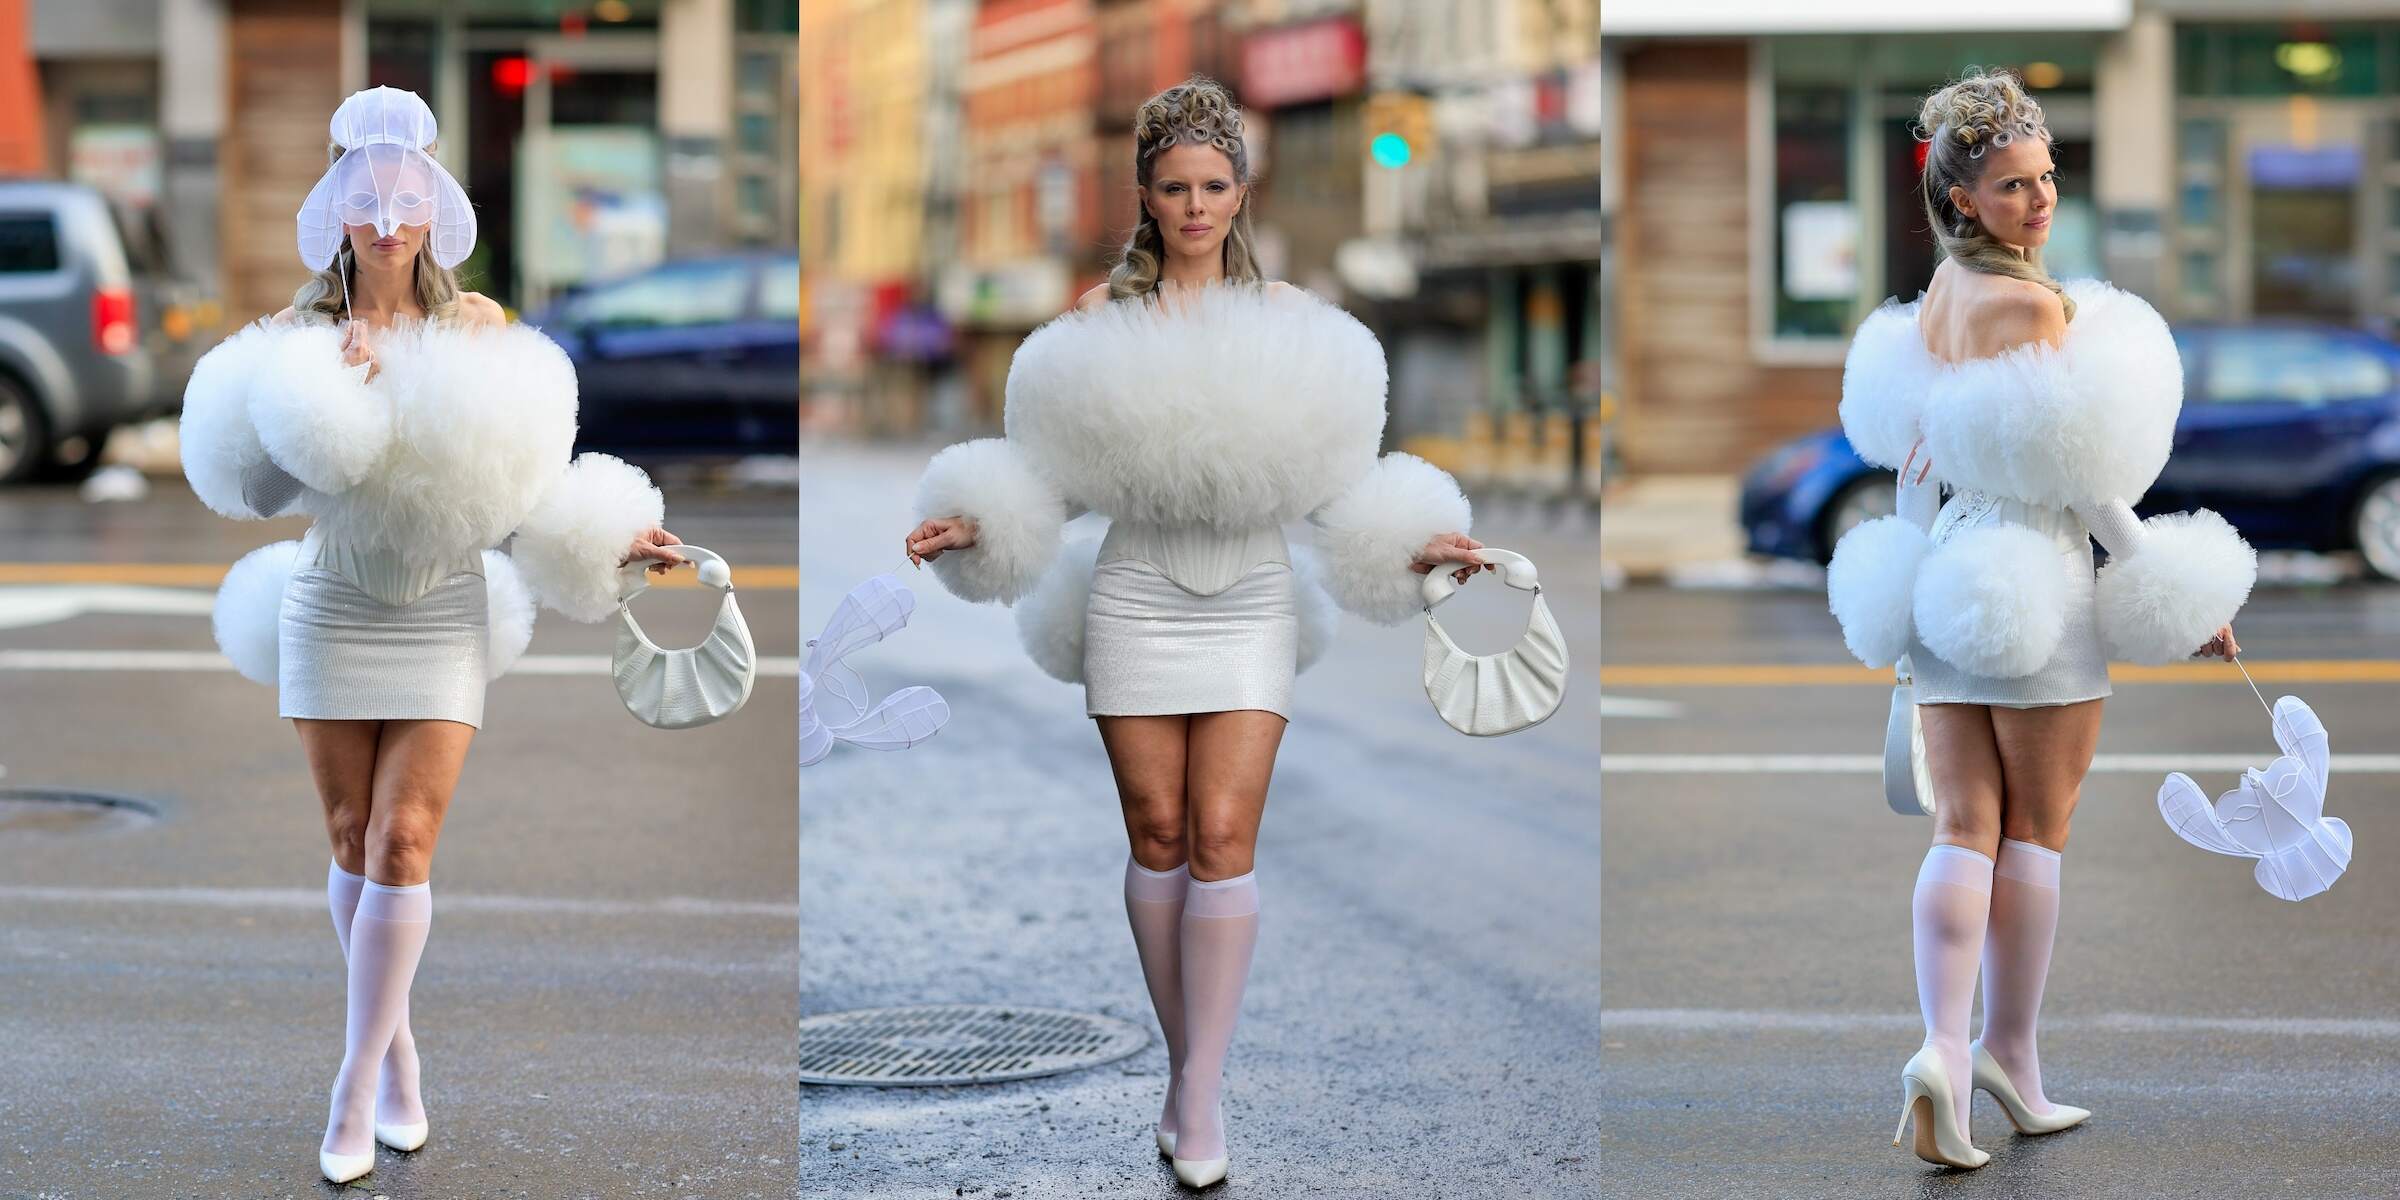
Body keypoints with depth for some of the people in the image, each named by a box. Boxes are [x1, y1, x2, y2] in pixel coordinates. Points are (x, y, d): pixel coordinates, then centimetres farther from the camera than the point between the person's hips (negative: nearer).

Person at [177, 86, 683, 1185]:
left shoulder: (476, 325, -1)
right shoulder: (297, 334, -1)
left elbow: (522, 466, 4)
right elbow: (252, 486, -7)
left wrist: (613, 542, -5)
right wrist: (321, 399, -20)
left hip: (442, 612, -1)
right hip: (334, 607, 1)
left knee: (403, 843, -9)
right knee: (353, 843, 5)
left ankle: (355, 1092, -5)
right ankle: (396, 1048, 22)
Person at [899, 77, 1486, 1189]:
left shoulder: (1287, 315, 4)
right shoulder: (1100, 314, 2)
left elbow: (1334, 472, 6)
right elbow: (1047, 464, 4)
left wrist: (1417, 547, -7)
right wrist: (969, 524, -11)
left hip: (1250, 603, 0)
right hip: (1138, 597, 0)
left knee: (1222, 837, -8)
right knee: (1157, 836, 4)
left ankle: (1201, 1094, -4)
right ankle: (1185, 1063, 17)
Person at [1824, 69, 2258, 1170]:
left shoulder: (1935, 296, 8)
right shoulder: (2035, 306, -16)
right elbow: (2078, 475, -16)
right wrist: (2174, 592, -8)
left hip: (1946, 575, 7)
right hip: (2036, 583, -7)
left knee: (1965, 830, 2)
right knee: (2036, 831, 7)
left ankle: (1942, 1050, -12)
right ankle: (2009, 1052, 13)